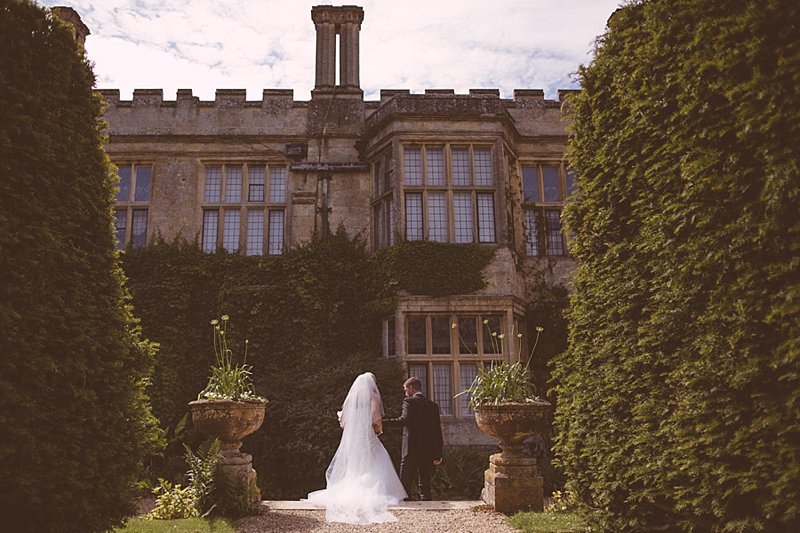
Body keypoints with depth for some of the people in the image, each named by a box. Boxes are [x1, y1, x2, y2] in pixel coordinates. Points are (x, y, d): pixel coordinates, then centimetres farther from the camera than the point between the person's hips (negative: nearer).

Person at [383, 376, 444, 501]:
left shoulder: (408, 402, -5)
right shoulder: (433, 405, 13)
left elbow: (404, 420, -23)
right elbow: (438, 431, 12)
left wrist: (382, 422, -20)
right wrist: (438, 454, 16)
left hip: (411, 449, -5)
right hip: (428, 451, 5)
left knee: (405, 483, 1)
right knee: (425, 484, 10)